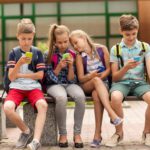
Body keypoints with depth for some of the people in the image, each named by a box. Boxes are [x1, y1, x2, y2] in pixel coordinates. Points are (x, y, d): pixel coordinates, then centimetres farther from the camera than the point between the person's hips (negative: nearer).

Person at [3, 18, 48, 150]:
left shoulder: (37, 53, 6)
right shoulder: (13, 53, 5)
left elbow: (40, 75, 0)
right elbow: (11, 77, -3)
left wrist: (20, 75, -2)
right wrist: (20, 63, -20)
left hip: (33, 87, 0)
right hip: (16, 88, 1)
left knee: (43, 105, -34)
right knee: (7, 107, -31)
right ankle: (26, 131, -5)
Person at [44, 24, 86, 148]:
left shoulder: (72, 55, 4)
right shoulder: (49, 55, -1)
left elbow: (71, 79, 2)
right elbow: (50, 78, -2)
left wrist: (71, 65, -14)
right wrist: (59, 66, -15)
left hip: (70, 84, 2)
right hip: (54, 85, -2)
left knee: (80, 96, -34)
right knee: (61, 98, -39)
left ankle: (77, 133, -21)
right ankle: (63, 134, -21)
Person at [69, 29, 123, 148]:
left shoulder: (102, 49, 1)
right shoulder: (80, 56, 2)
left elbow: (109, 69, 1)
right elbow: (81, 78, -3)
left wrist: (100, 76, -16)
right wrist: (92, 76, -23)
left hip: (103, 83, 0)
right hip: (86, 86, 0)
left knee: (97, 95, -36)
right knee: (97, 81, -36)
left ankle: (98, 134, -35)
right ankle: (112, 114, -46)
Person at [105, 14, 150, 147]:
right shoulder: (115, 49, 6)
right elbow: (115, 77, 5)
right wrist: (126, 67, -15)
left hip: (139, 82, 1)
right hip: (121, 82, -1)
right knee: (115, 97, -37)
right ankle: (119, 132, -10)